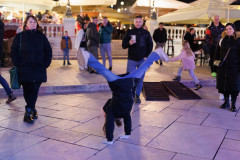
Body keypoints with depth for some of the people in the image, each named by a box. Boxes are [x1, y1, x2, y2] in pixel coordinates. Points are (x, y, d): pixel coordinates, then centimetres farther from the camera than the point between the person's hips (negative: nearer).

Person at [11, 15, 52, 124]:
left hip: (39, 69, 2)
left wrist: (45, 64, 2)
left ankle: (29, 111, 11)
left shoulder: (41, 36, 11)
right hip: (24, 69, -1)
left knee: (35, 90, 1)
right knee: (27, 90, -3)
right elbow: (14, 52, 4)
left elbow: (48, 51, 13)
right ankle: (32, 109, 6)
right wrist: (18, 65, -7)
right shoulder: (19, 36, 6)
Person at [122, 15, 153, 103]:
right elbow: (123, 45, 3)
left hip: (142, 60, 1)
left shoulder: (146, 33, 5)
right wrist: (129, 43, -19)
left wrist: (147, 56, -2)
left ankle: (137, 96, 19)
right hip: (132, 60, -1)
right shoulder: (129, 32, 3)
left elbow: (150, 45, 10)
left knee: (140, 79, 7)